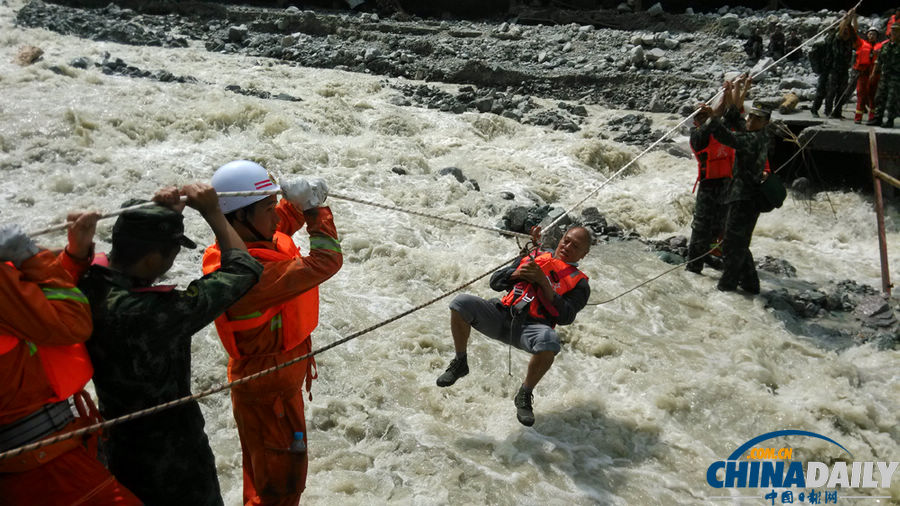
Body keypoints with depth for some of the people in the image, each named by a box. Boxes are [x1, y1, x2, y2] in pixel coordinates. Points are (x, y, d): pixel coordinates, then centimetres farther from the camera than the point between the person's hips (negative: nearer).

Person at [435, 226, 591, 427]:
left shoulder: (578, 283, 14)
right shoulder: (533, 257, 23)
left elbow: (565, 318, -3)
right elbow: (495, 282, 20)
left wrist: (544, 283, -8)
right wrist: (516, 273, 0)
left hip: (531, 327, -3)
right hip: (501, 317, 3)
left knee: (549, 341, -39)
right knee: (461, 302, -23)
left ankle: (525, 395, -13)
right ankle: (460, 363, -1)